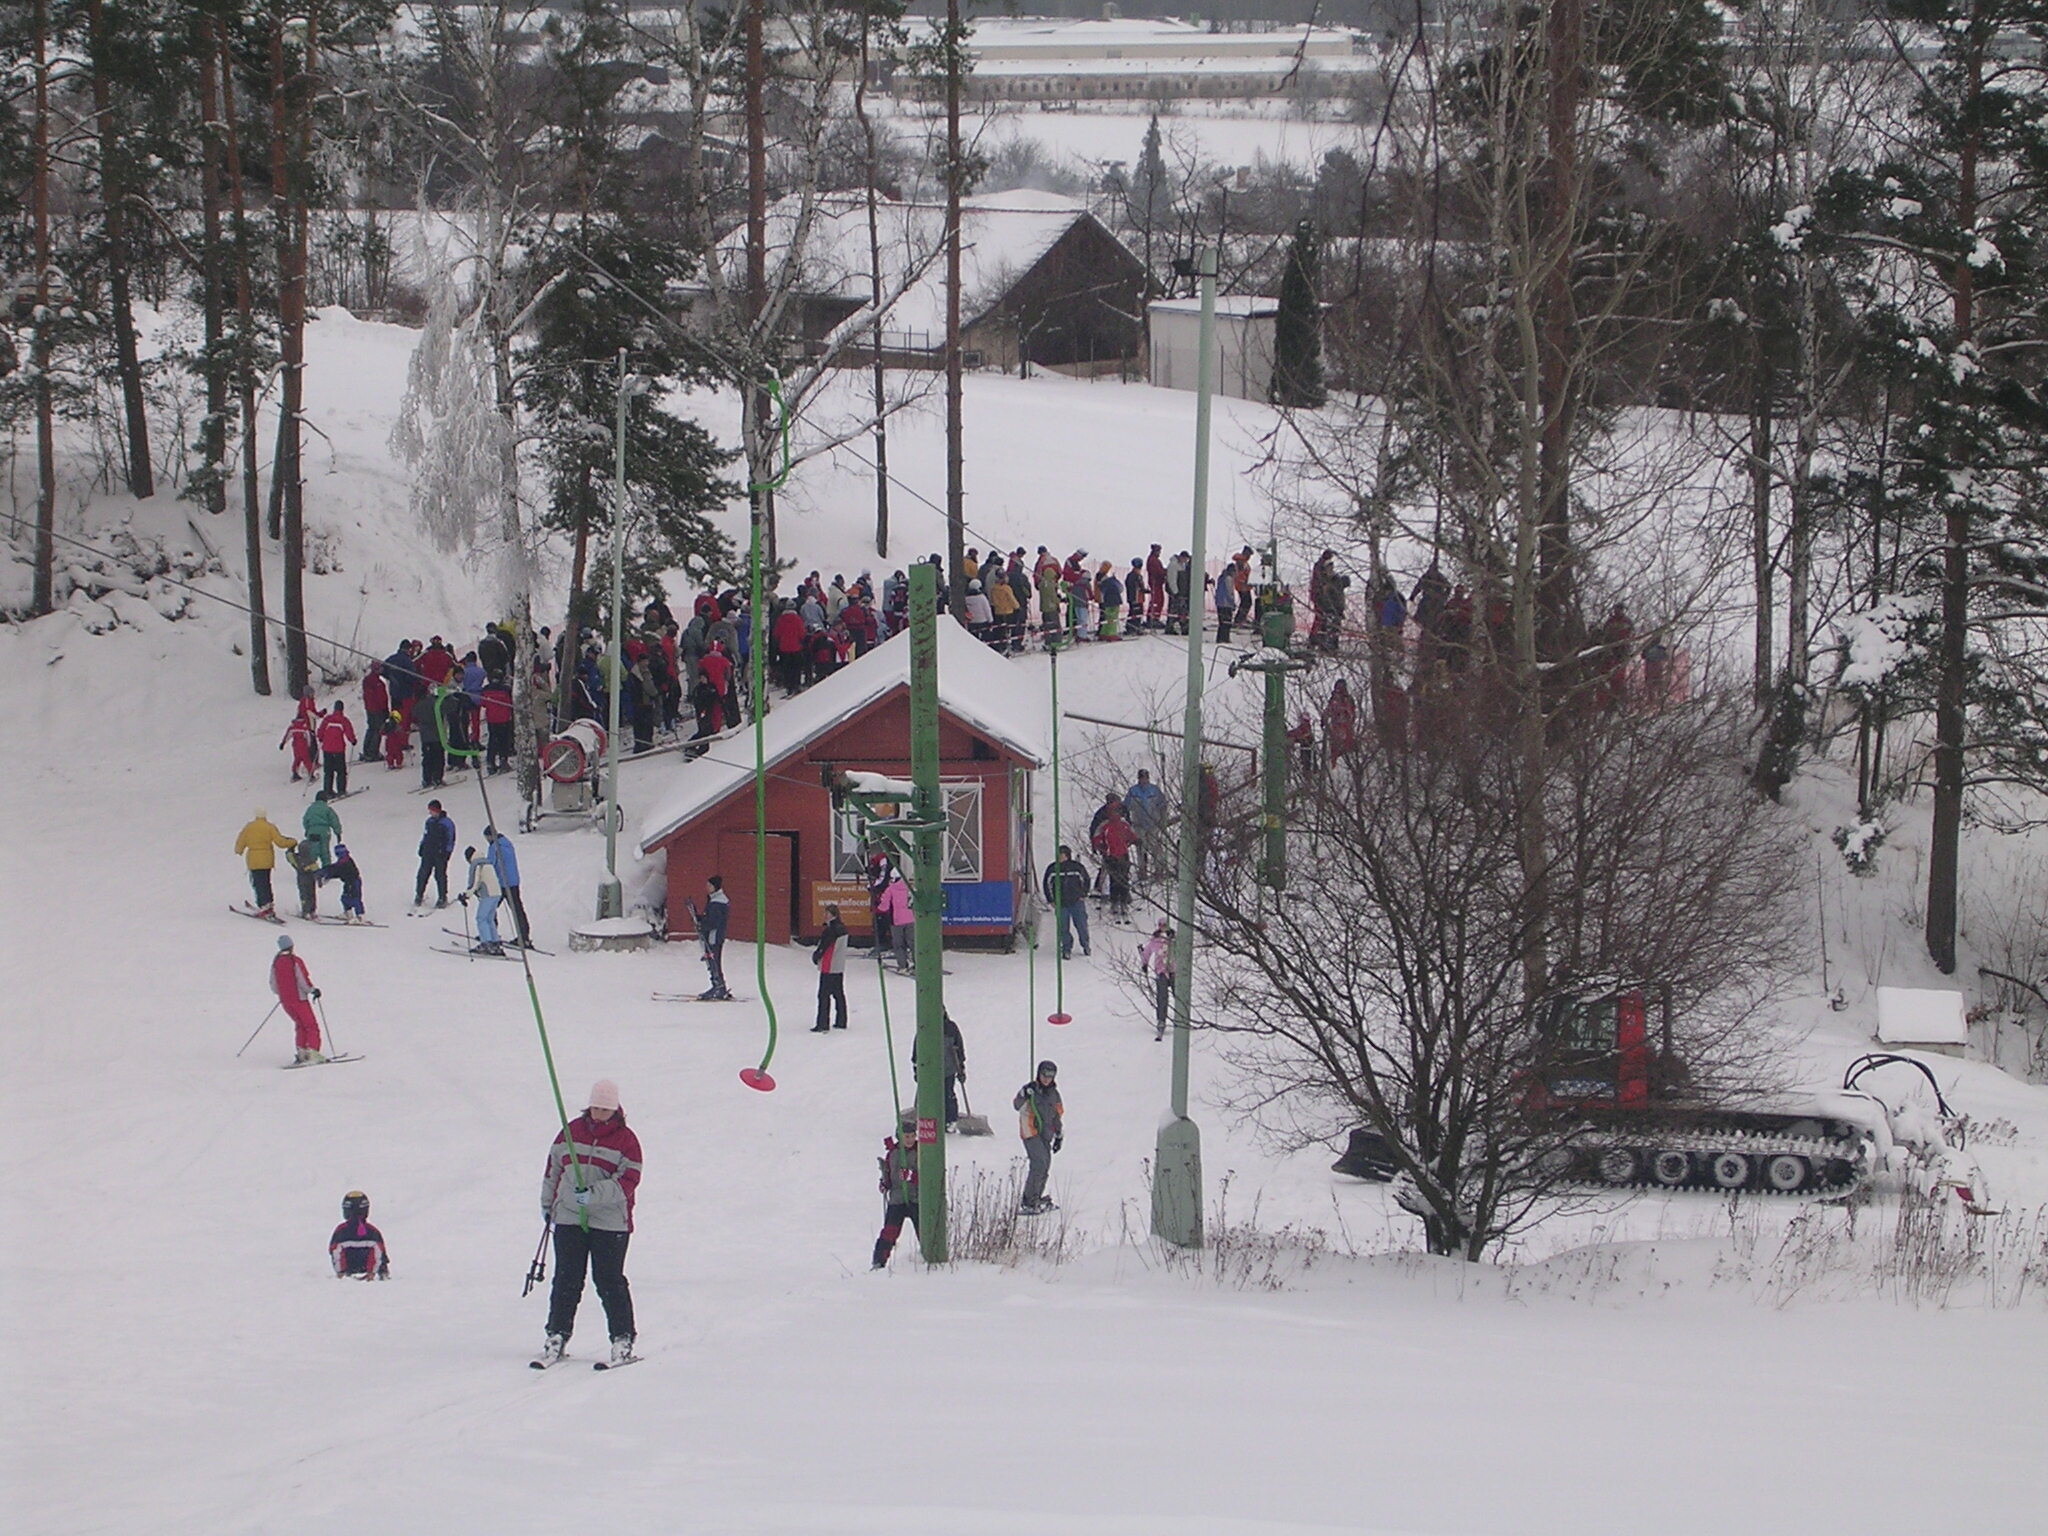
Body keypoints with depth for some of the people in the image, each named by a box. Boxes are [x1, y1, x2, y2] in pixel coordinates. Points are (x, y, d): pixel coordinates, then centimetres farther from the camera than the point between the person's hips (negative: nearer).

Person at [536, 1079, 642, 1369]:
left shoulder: (625, 1140, -3)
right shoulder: (570, 1132, 8)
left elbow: (628, 1181, -11)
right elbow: (554, 1167, 18)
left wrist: (594, 1194, -23)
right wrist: (548, 1204, 21)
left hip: (610, 1223, -3)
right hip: (569, 1218, 3)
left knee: (609, 1281, -2)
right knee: (566, 1280, 5)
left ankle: (623, 1340, 5)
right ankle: (557, 1336, 11)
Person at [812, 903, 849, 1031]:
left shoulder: (830, 930, -21)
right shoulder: (843, 928, 6)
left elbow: (822, 947, -15)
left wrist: (815, 957, 5)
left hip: (828, 968, -9)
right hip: (840, 967, 9)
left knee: (824, 995, -5)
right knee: (839, 994, 15)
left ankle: (822, 1024, -6)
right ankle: (841, 1022, 20)